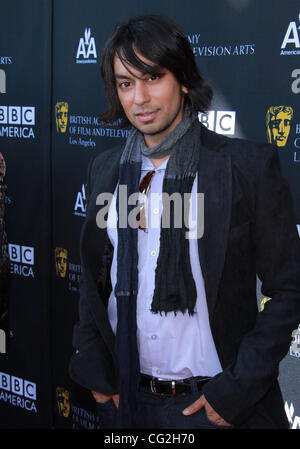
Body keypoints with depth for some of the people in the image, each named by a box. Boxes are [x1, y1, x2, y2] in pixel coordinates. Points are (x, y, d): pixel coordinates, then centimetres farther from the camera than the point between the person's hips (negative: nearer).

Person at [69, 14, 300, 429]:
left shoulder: (248, 165, -12)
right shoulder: (105, 169, 2)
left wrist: (236, 390, -12)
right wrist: (93, 367, 5)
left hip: (214, 402, -4)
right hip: (125, 396, 4)